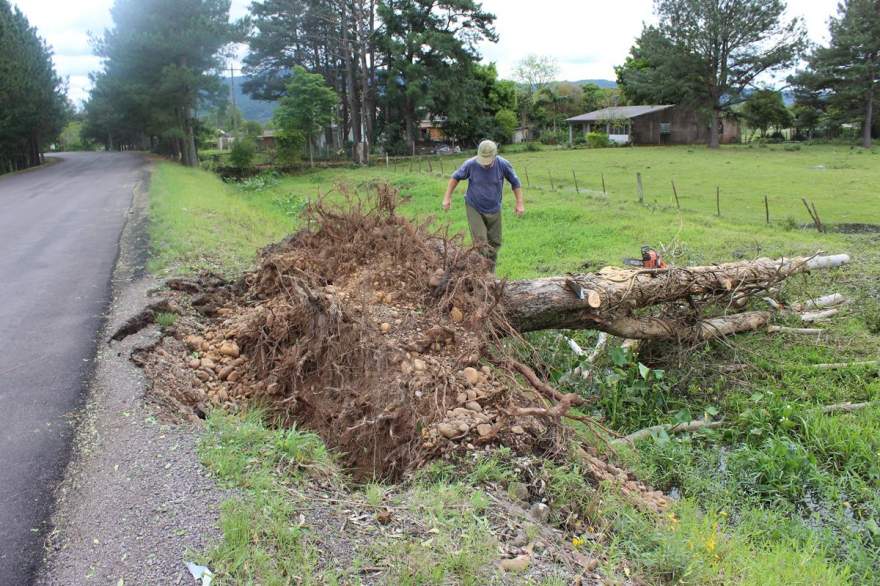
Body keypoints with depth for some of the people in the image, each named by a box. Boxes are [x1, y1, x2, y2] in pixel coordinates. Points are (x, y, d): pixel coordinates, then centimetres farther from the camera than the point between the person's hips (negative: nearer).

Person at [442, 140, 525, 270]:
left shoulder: (503, 165, -14)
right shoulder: (471, 164, -17)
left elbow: (515, 183, 1)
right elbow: (455, 178, 0)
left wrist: (519, 203, -2)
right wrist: (447, 198, -3)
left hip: (494, 210, 2)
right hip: (474, 209, -2)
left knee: (495, 243, 10)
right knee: (480, 242, -10)